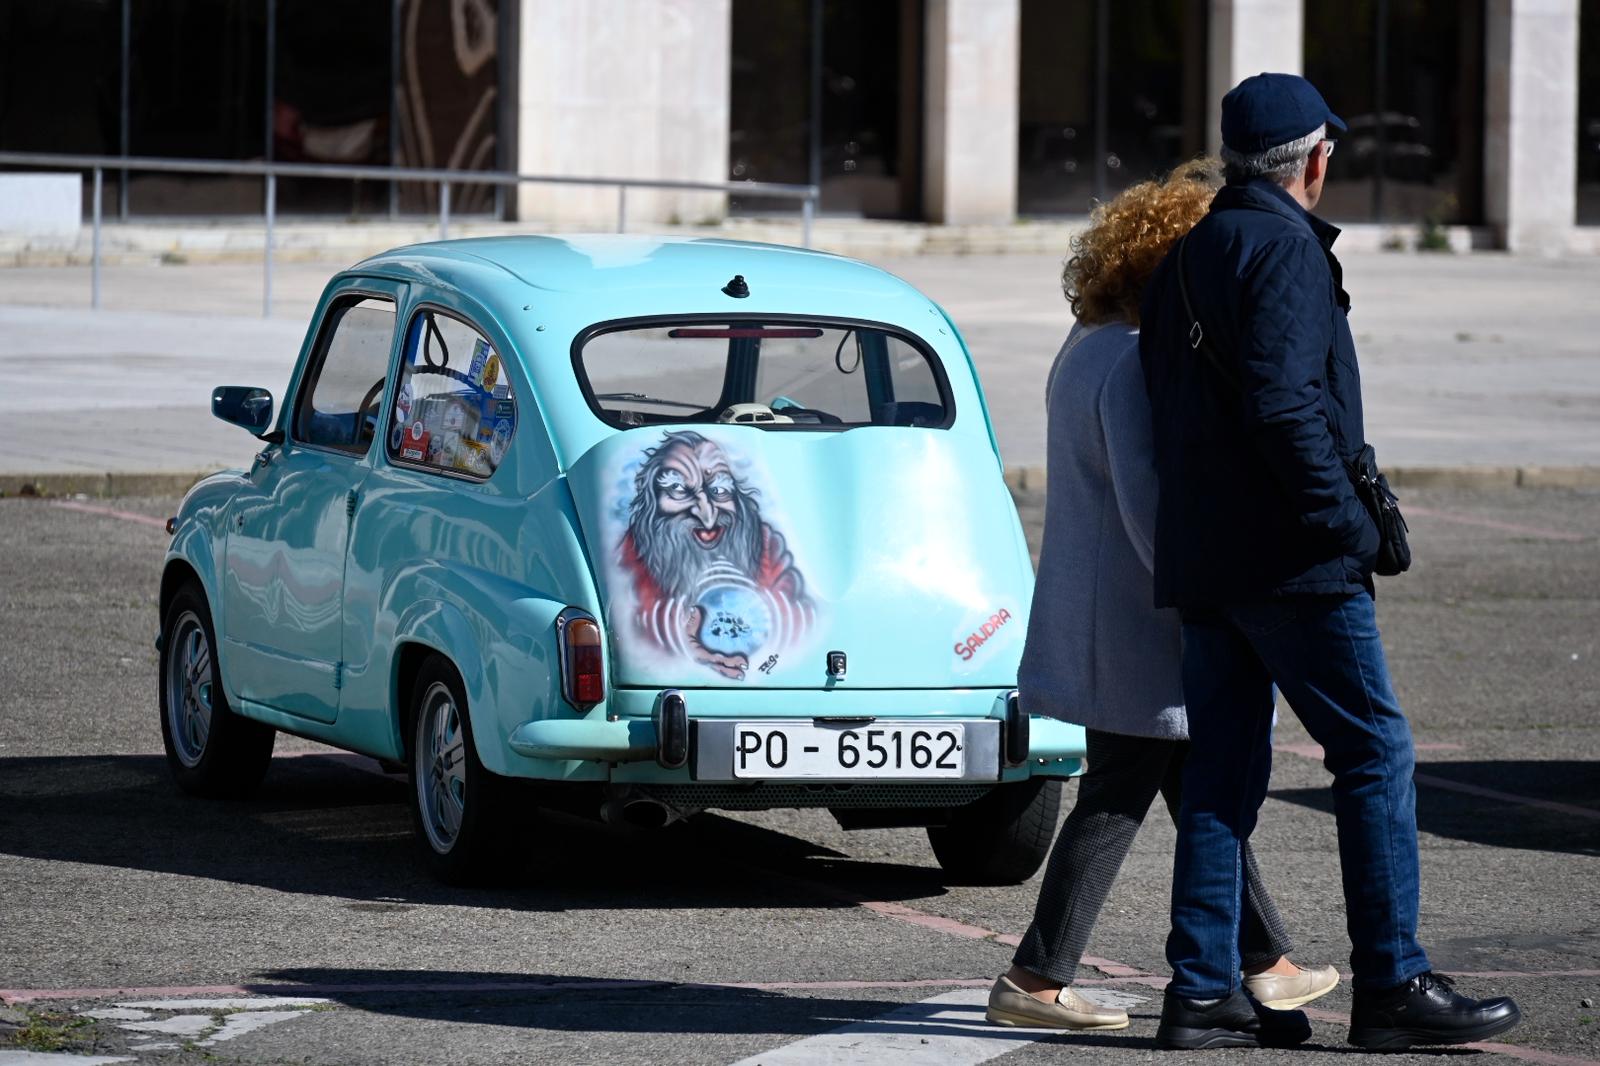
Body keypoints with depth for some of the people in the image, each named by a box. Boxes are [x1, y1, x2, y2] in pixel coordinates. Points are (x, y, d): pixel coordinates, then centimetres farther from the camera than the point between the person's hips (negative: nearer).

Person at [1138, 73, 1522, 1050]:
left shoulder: (1184, 260, 16)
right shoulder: (1285, 247, -11)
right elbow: (1281, 402, -22)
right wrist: (1348, 520, -16)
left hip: (1201, 559, 9)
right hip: (1289, 563, -9)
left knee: (1224, 771, 10)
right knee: (1376, 754, -3)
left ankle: (1204, 990, 8)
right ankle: (1393, 984, -4)